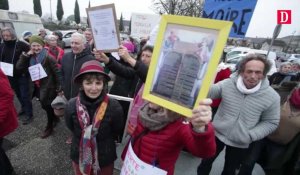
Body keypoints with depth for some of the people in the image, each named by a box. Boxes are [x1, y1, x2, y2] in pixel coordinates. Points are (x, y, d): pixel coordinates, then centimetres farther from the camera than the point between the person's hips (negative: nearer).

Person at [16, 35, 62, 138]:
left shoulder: (48, 58, -17)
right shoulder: (30, 58, 3)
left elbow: (57, 73, -17)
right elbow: (19, 67, -4)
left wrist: (59, 88, -17)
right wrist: (25, 55, -13)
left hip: (48, 87, -6)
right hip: (38, 87, 7)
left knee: (48, 107, 6)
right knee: (46, 106, 19)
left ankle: (49, 127, 25)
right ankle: (55, 118, 44)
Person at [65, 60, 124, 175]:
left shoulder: (114, 107, -26)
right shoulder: (71, 105, -20)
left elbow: (116, 131, -9)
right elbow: (71, 127, 0)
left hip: (105, 158, -1)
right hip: (79, 156, 2)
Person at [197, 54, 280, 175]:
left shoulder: (272, 97, -14)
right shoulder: (227, 84, -17)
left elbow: (271, 122, -4)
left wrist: (251, 135, -15)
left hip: (240, 144, 1)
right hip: (217, 135, 0)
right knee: (206, 162, 21)